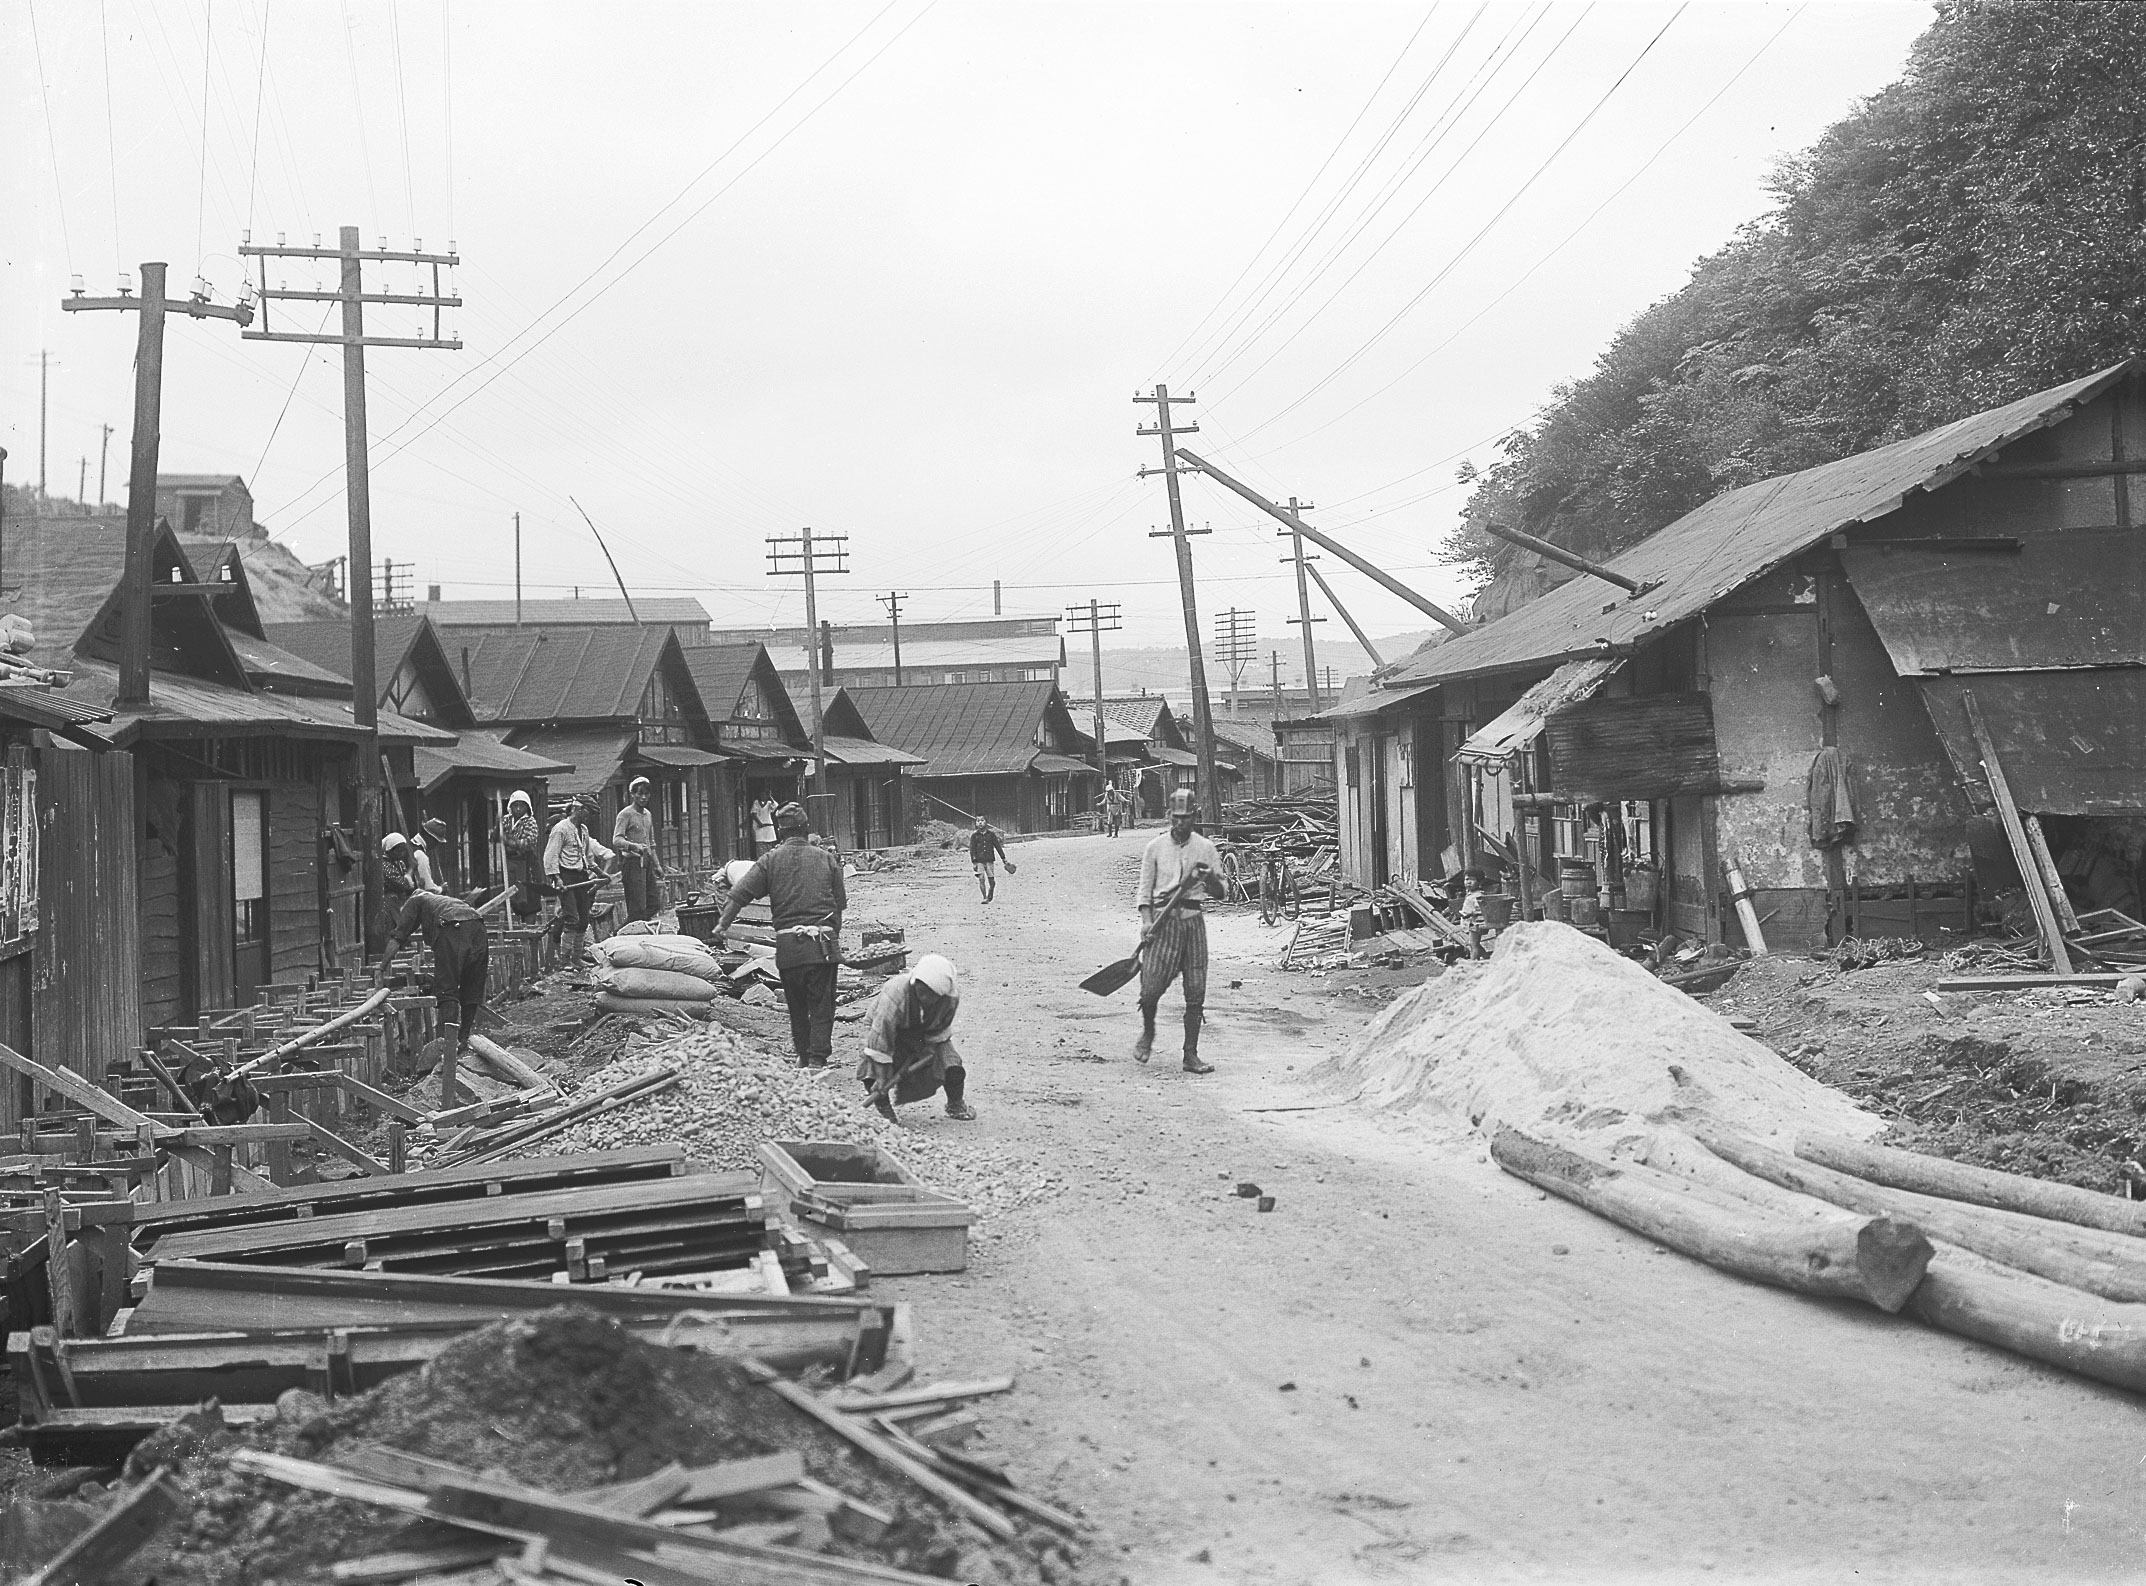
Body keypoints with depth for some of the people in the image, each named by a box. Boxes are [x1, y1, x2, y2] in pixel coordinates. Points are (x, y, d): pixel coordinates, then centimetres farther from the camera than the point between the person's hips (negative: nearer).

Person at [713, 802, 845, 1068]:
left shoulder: (770, 860, 4)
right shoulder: (826, 858, 7)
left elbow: (740, 893, -2)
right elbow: (840, 902, 11)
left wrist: (723, 923, 0)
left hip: (787, 945, 1)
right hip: (823, 943, -1)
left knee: (796, 1005, 15)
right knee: (821, 1005, 2)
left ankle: (803, 1057, 25)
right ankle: (818, 1059, -4)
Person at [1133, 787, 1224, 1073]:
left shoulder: (1205, 848, 8)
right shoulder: (1155, 847, 6)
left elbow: (1219, 893, 10)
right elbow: (1144, 888, 6)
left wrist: (1210, 878, -12)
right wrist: (1146, 920, -8)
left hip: (1193, 920, 2)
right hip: (1162, 918, -1)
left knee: (1196, 991, -1)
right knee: (1151, 986, -10)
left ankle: (1191, 1055, 6)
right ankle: (1148, 1032, 21)